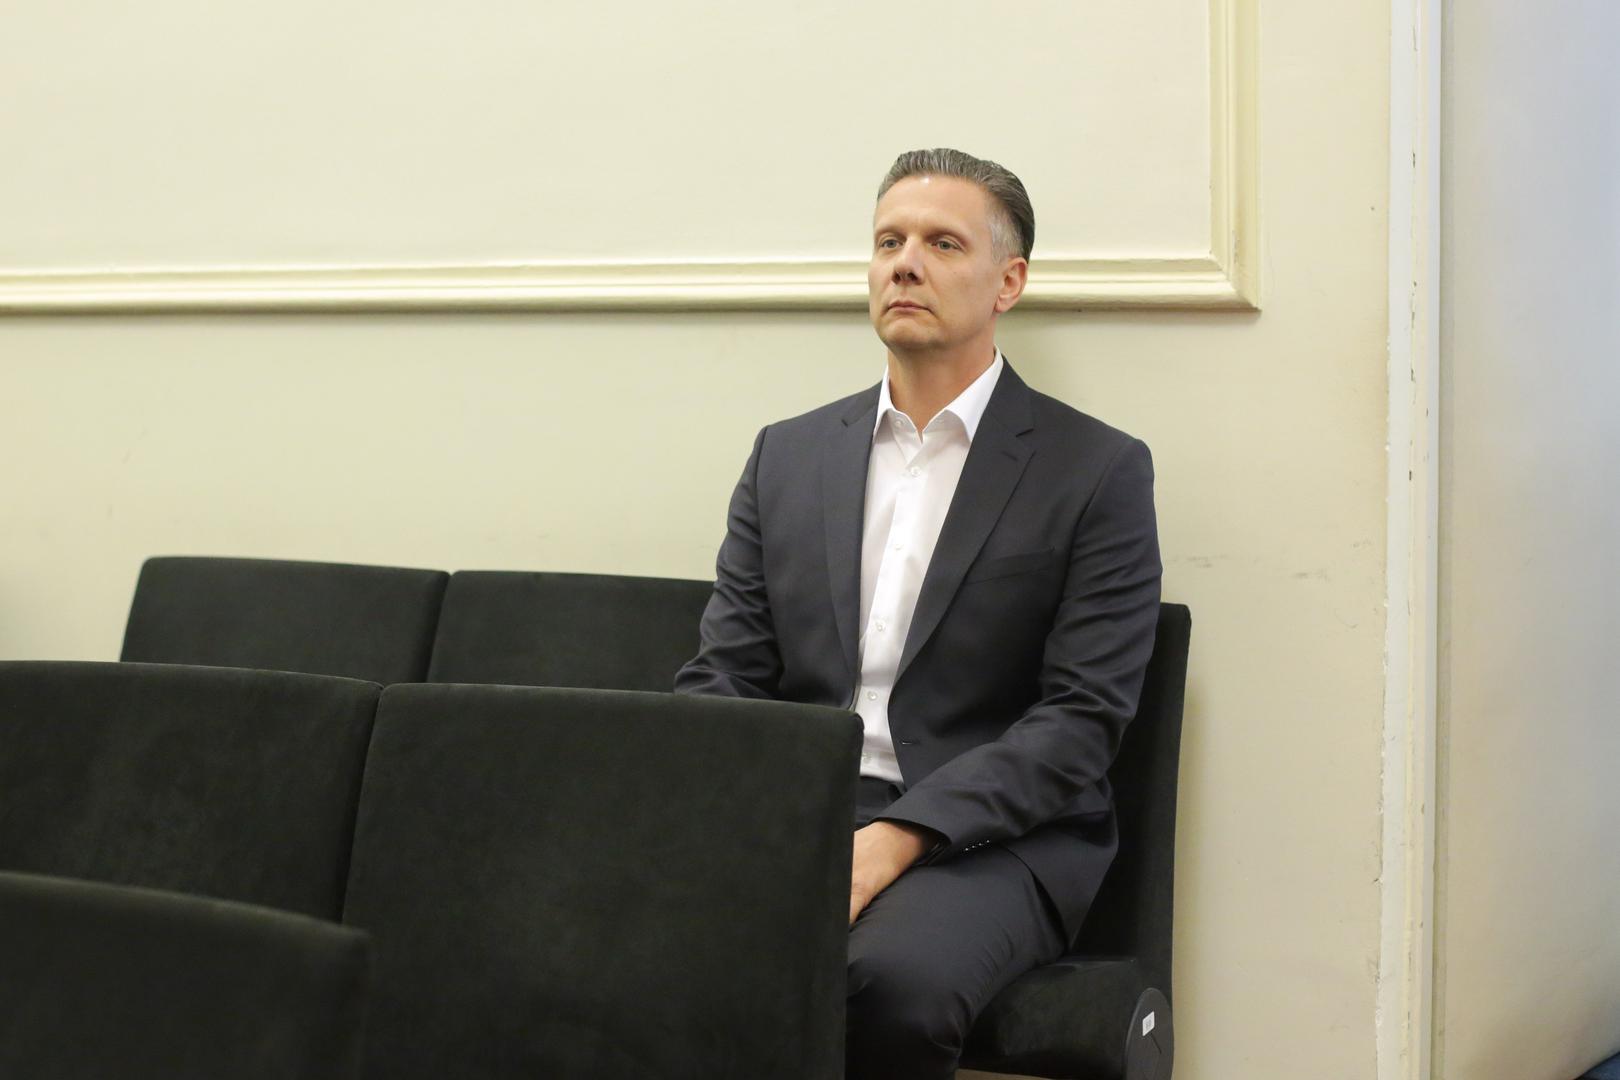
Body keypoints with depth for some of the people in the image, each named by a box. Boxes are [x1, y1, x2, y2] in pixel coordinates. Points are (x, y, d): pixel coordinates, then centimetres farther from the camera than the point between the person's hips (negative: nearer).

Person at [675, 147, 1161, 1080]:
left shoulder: (1098, 471, 2)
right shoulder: (787, 457, 16)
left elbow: (1080, 723, -6)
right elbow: (723, 675, 12)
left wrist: (896, 839, -18)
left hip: (989, 838, -3)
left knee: (894, 978, -36)